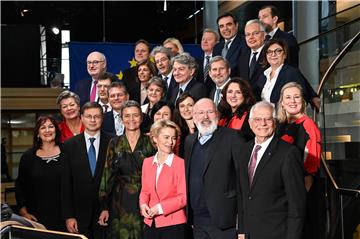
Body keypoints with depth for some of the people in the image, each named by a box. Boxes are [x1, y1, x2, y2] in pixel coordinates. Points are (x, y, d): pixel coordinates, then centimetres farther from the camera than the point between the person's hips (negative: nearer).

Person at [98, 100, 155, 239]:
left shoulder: (150, 143, 1)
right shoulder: (115, 143, 4)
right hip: (120, 202, 1)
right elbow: (108, 175, 4)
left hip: (143, 200, -1)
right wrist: (104, 207, 0)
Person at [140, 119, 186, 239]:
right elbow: (145, 190, 13)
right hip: (150, 223, 5)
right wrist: (143, 204, -6)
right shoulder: (147, 162, 8)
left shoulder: (180, 164, -9)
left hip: (173, 224, -4)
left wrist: (160, 208, -17)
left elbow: (183, 197, -10)